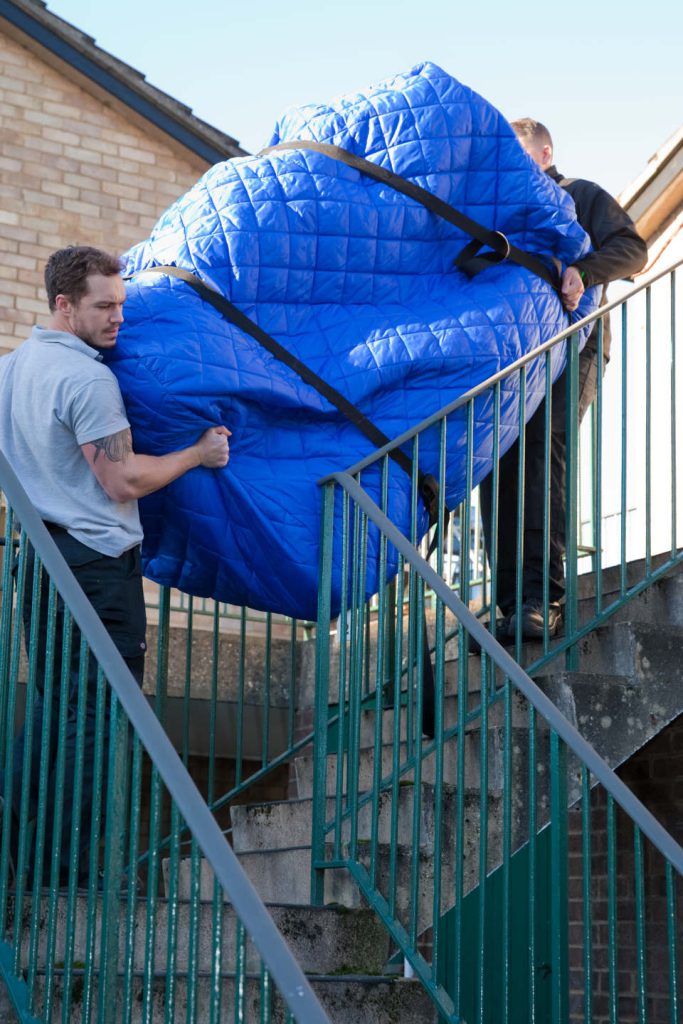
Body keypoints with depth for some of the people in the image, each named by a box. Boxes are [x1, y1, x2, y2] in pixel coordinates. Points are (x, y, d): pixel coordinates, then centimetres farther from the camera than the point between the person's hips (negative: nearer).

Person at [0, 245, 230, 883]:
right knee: (95, 713, -2)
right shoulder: (88, 378, -16)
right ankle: (67, 855, 2)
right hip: (97, 562, -9)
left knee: (51, 703, 17)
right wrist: (200, 453, -5)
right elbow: (123, 481, -17)